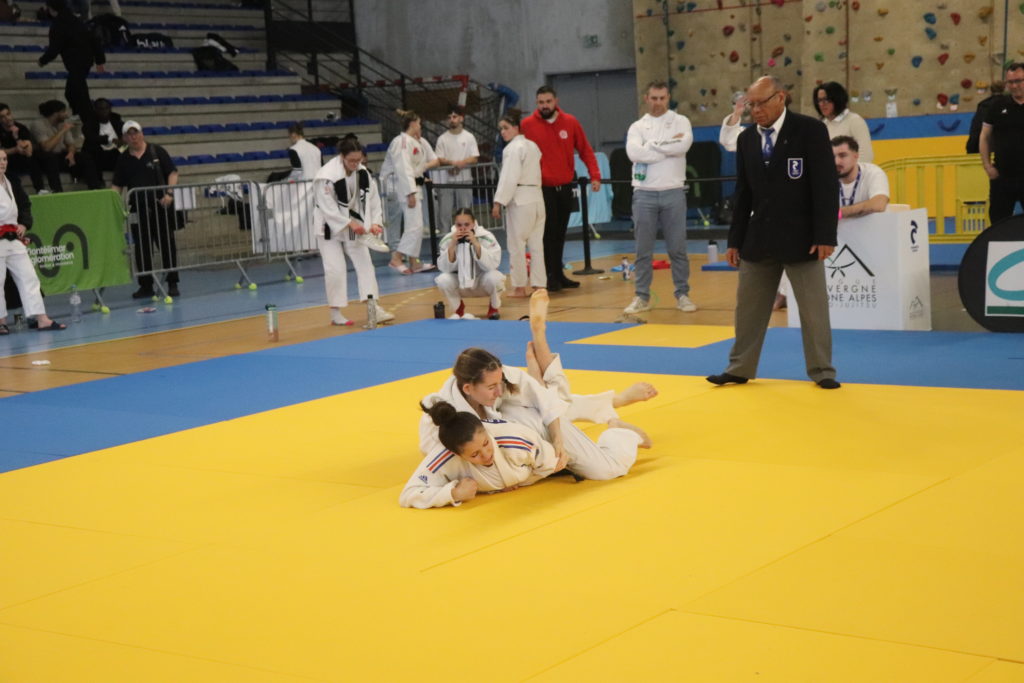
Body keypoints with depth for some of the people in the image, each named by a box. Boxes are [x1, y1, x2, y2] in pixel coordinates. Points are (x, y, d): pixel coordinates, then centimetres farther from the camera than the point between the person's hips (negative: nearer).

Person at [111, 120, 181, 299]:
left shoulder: (156, 152, 0)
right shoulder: (123, 159, 8)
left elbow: (172, 173, -2)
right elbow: (117, 185, 10)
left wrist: (169, 193, -14)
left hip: (160, 205, -3)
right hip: (138, 208, 3)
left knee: (167, 244, 1)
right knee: (141, 248, 5)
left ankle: (172, 284, 6)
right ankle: (145, 286, 13)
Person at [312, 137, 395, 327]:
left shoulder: (363, 173, -8)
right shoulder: (327, 176, -26)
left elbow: (372, 199, -2)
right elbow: (328, 208, -24)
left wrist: (374, 223, -15)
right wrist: (350, 224, -28)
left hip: (353, 224, 6)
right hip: (330, 227, -6)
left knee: (364, 263, 3)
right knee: (335, 269, -8)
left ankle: (375, 308, 7)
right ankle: (335, 314, 3)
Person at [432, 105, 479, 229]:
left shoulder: (469, 137, 6)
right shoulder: (442, 138, 5)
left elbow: (475, 158, 0)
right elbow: (439, 159, -1)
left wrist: (461, 163, -17)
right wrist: (451, 162, -18)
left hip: (464, 179, 0)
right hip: (446, 180, 0)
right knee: (445, 212, -1)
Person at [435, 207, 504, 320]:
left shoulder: (486, 237, -19)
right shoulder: (448, 239, -14)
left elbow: (492, 265, -29)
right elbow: (445, 268, -19)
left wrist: (476, 244, -37)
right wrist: (452, 245, -31)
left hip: (482, 282, -2)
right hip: (461, 284, 2)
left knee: (494, 277, -34)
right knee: (442, 280, -27)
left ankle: (494, 307, 0)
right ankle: (459, 308, 5)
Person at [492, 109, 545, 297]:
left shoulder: (513, 148, -11)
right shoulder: (532, 146, 15)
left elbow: (509, 177, -17)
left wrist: (498, 202, -17)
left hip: (520, 199, -8)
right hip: (537, 197, 8)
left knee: (517, 244, 0)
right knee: (536, 244, 10)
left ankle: (519, 286, 4)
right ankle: (539, 285, 11)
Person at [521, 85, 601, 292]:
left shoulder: (570, 122, 1)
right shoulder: (527, 125, -6)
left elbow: (585, 150, 4)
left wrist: (595, 175, -5)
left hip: (565, 188, 3)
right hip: (542, 189, -3)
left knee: (560, 234, 12)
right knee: (548, 234, -4)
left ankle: (558, 274, 22)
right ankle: (550, 276, 2)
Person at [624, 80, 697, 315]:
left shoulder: (680, 121, 4)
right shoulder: (637, 127, 6)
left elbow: (684, 144, -16)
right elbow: (633, 152, -13)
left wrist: (652, 145, -10)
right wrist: (669, 147, -12)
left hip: (673, 192, -1)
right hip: (644, 193, 1)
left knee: (677, 248, 4)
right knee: (643, 249, 5)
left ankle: (682, 295, 13)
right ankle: (642, 297, 13)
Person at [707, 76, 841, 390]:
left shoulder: (811, 130, -8)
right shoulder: (746, 138, 7)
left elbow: (826, 187, -11)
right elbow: (743, 193, 11)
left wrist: (825, 236, -15)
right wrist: (735, 240, 8)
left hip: (801, 237, -5)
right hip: (758, 237, 5)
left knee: (814, 308, 2)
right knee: (748, 306, 11)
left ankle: (822, 371, 13)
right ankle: (740, 368, 22)